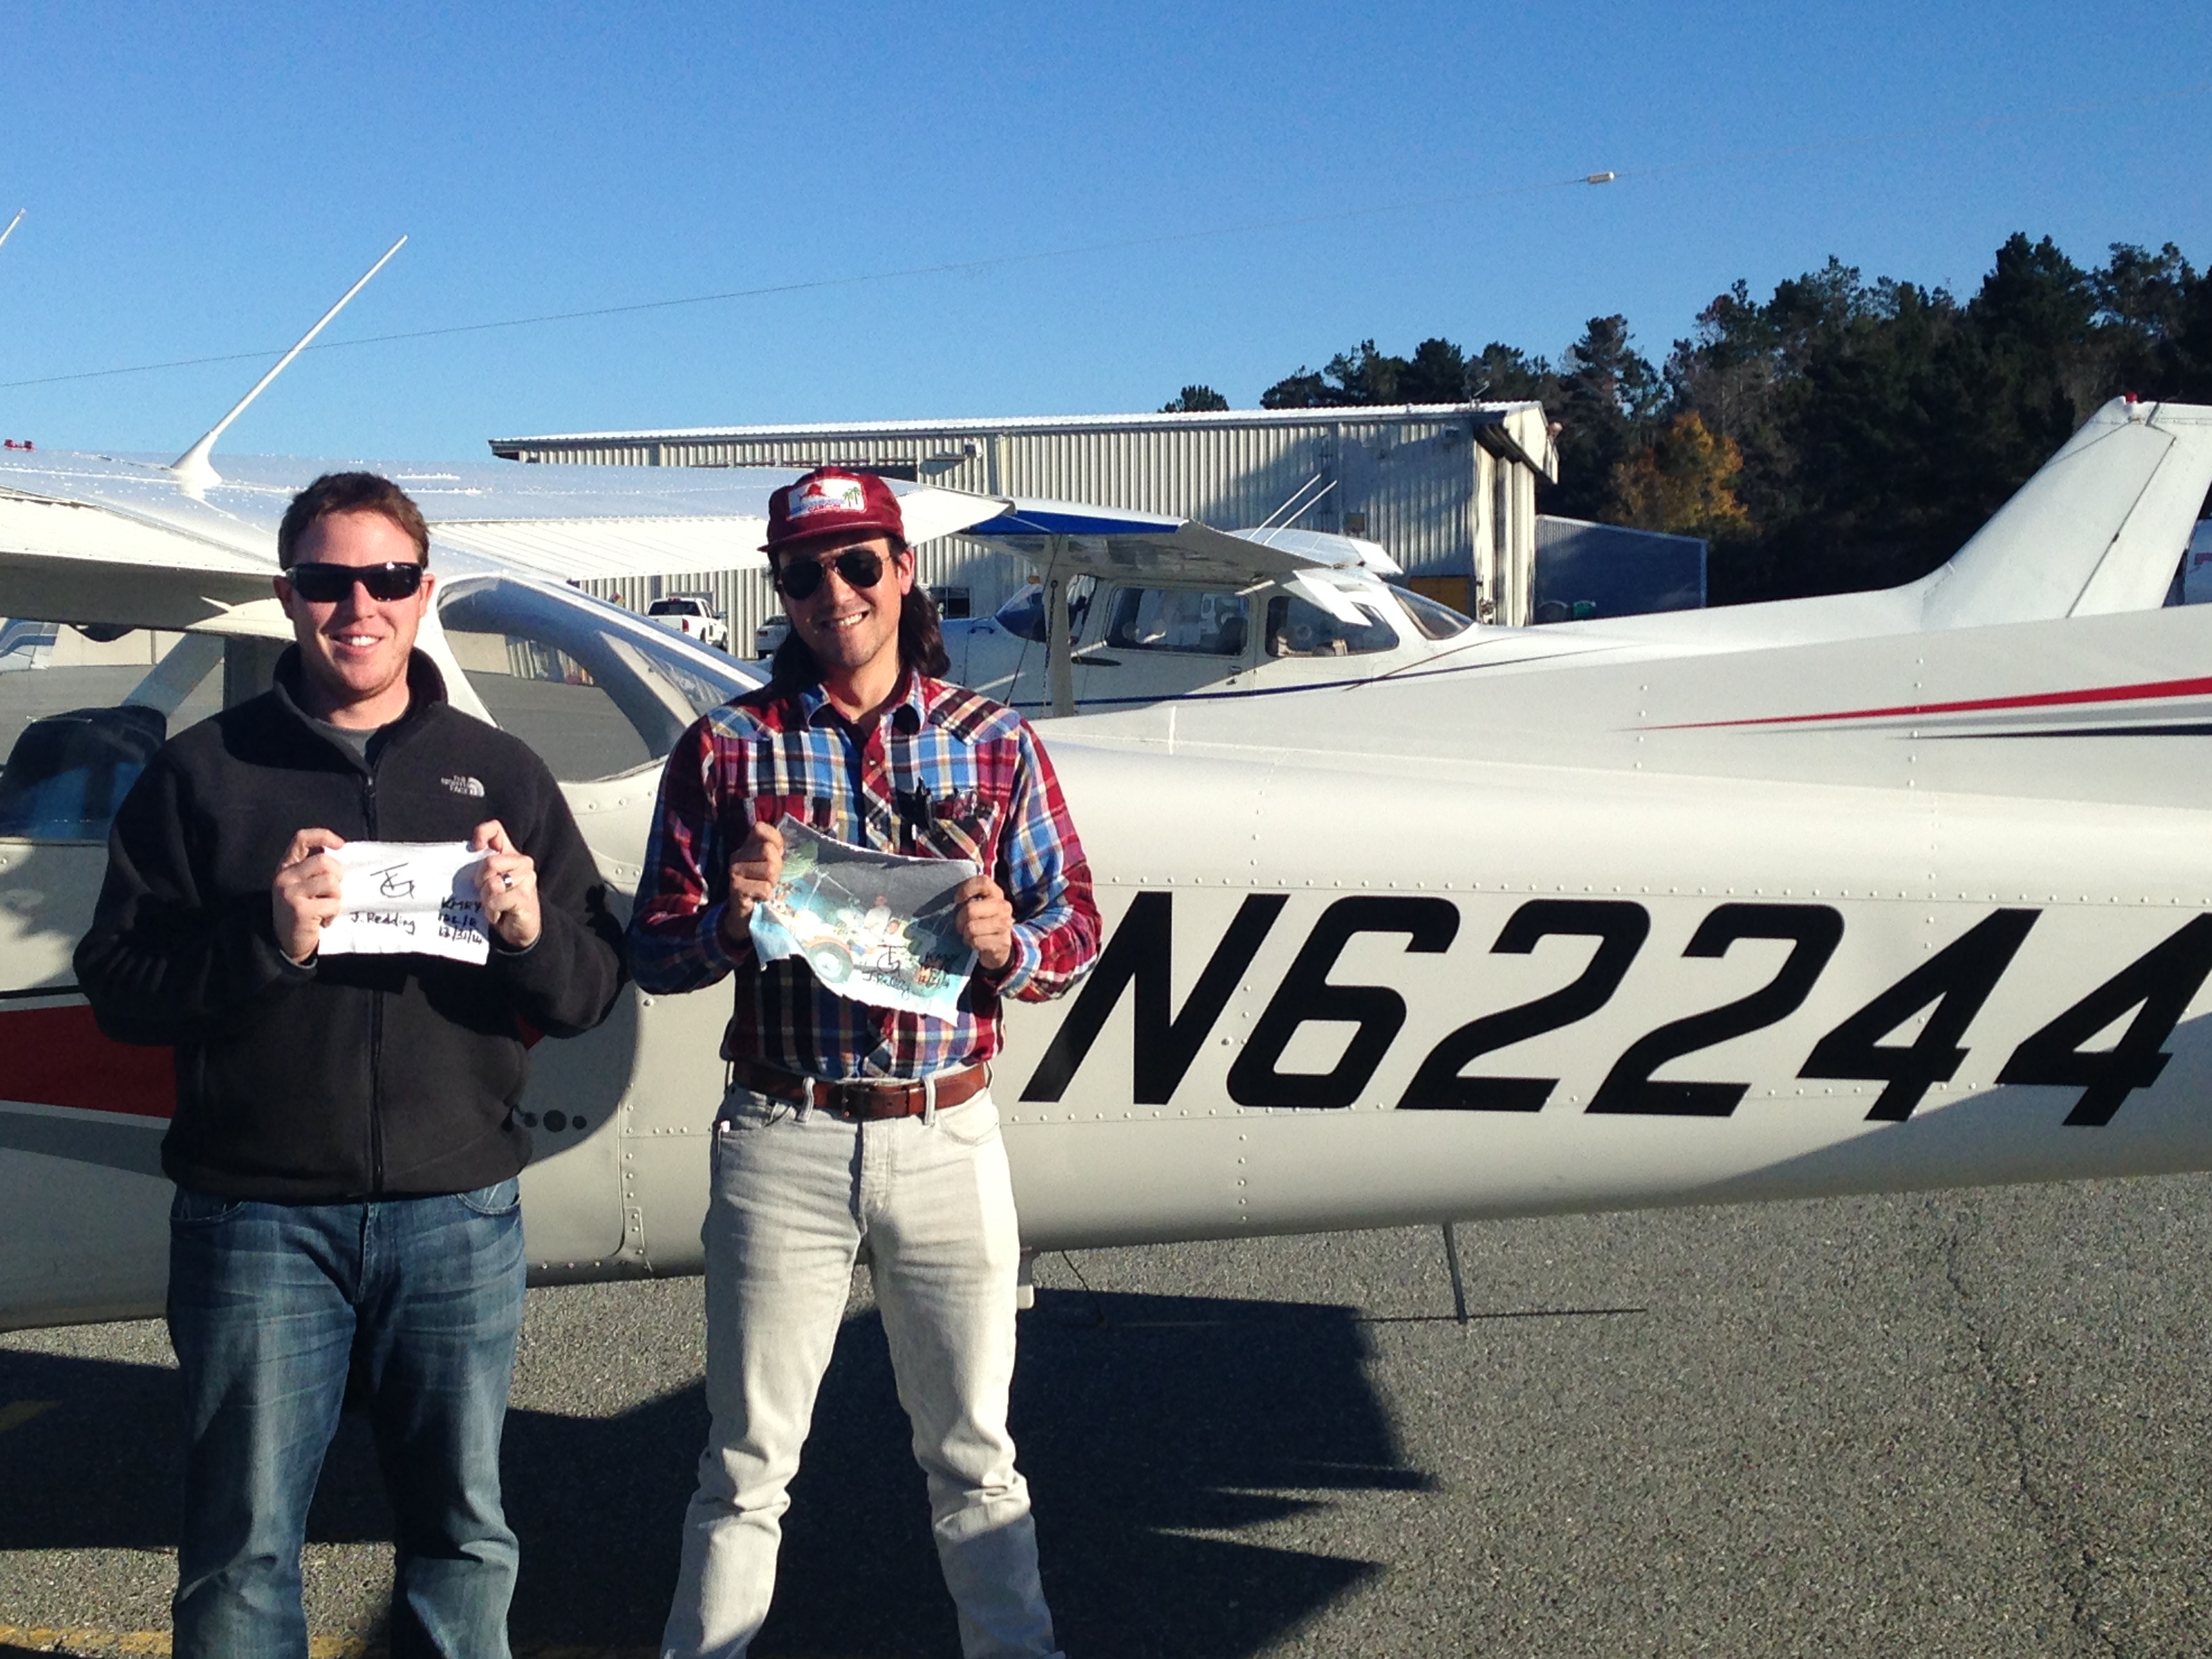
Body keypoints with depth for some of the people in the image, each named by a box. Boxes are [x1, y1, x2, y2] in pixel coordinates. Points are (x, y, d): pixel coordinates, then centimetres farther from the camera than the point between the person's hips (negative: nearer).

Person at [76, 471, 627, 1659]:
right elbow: (114, 985, -2)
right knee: (242, 1542, 7)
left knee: (464, 1531, 12)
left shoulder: (497, 773, 10)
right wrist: (265, 939, -17)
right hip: (257, 1216, -1)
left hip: (458, 1215, 2)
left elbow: (592, 990, 7)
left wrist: (530, 929, -14)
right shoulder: (202, 772, 4)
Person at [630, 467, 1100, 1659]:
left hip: (946, 1135, 1)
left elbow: (1075, 928, 6)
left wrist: (1007, 945, -16)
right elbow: (653, 949, 2)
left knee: (973, 1456, 13)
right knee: (746, 1468, 9)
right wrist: (729, 920, -19)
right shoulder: (727, 747, 2)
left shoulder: (995, 744, 5)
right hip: (781, 1143, -1)